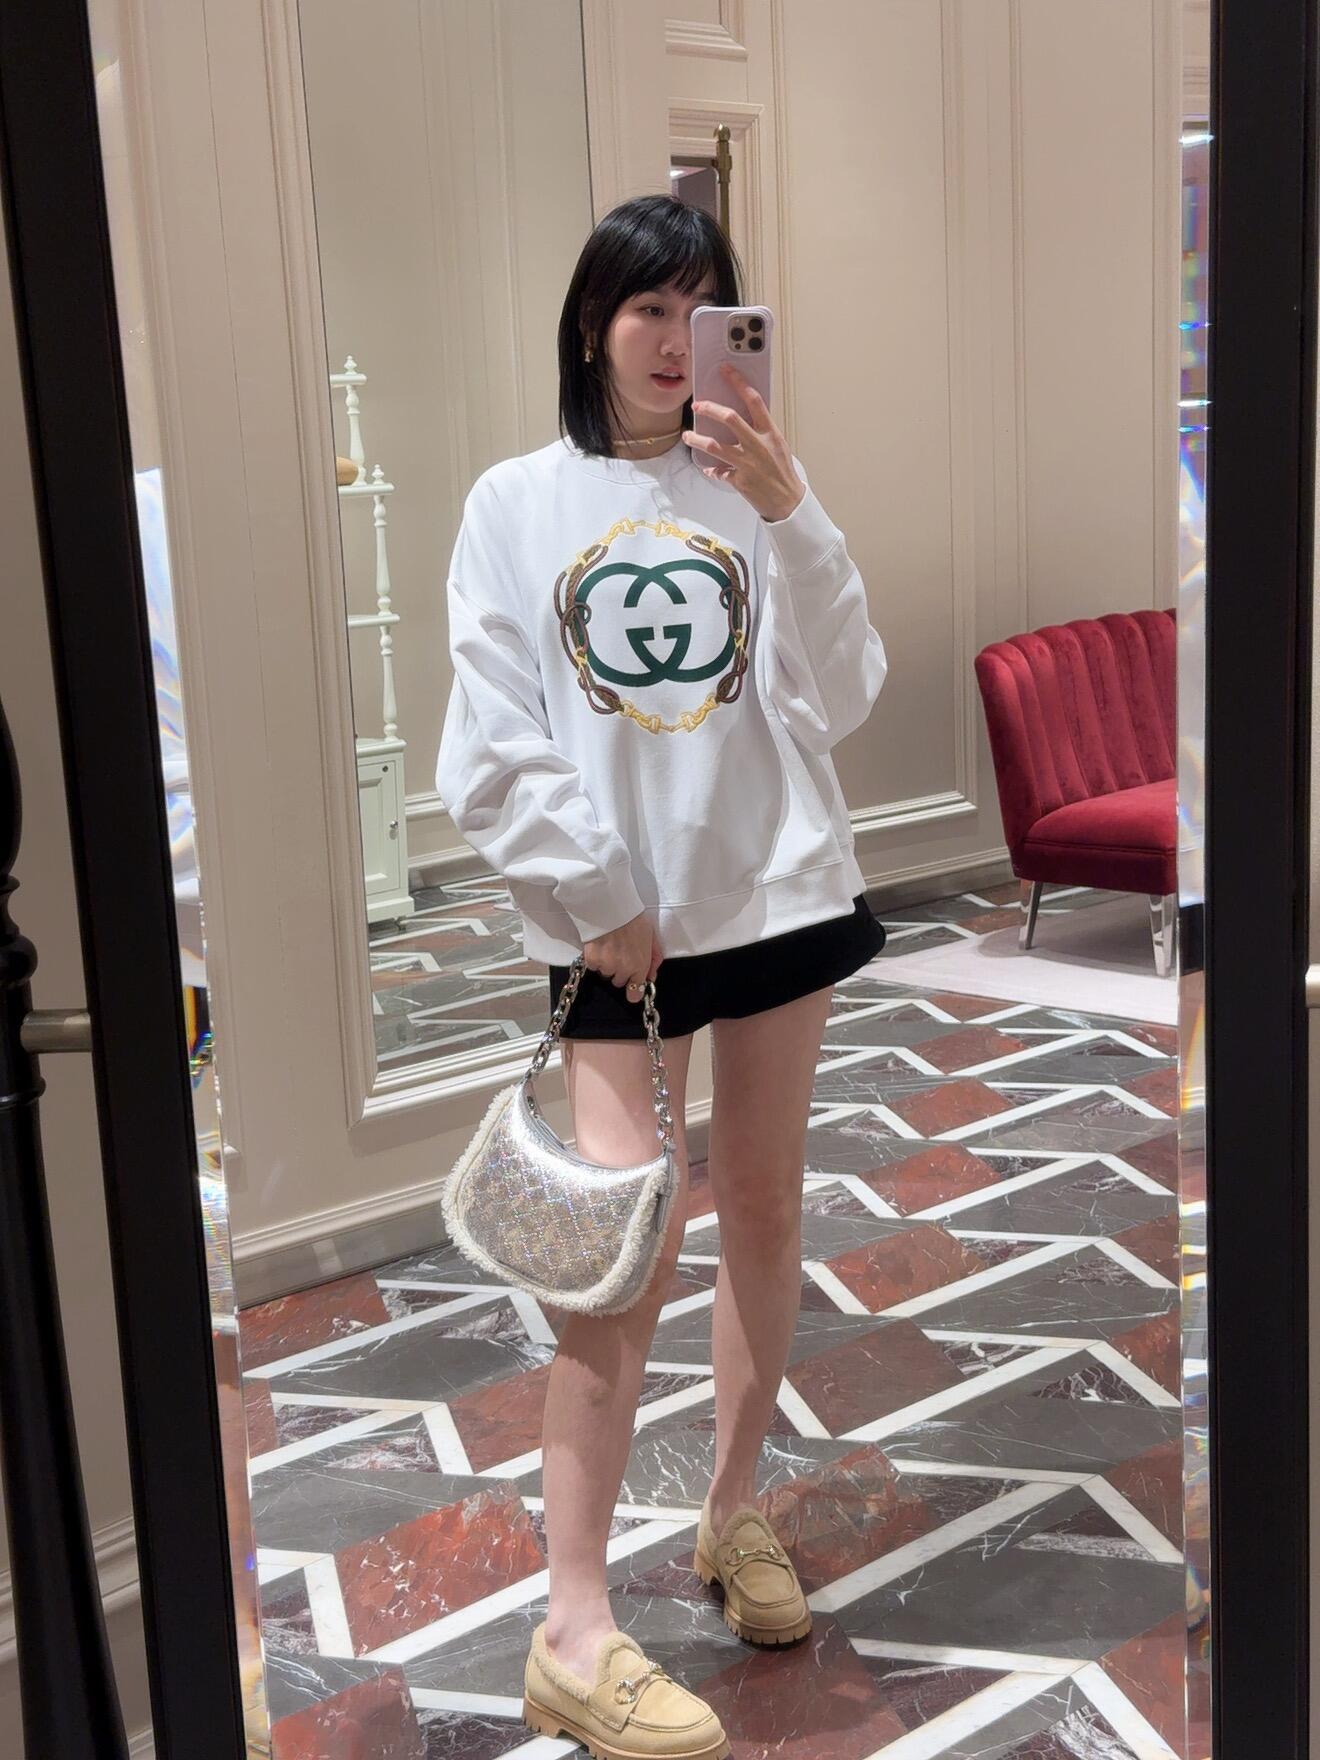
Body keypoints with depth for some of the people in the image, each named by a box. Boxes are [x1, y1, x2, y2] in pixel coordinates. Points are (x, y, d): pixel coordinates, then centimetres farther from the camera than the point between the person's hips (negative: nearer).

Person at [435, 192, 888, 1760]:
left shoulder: (748, 489, 5)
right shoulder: (519, 500, 1)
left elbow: (843, 700, -5)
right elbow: (490, 746, -4)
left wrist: (792, 515, -14)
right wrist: (594, 895, -8)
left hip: (780, 890, 3)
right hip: (613, 920, -3)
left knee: (763, 1212, 11)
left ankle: (735, 1507, 31)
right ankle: (572, 1631, -1)